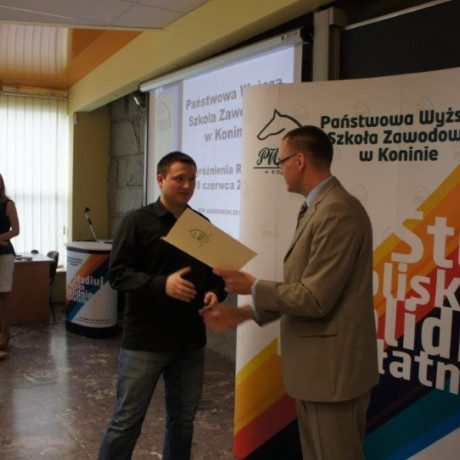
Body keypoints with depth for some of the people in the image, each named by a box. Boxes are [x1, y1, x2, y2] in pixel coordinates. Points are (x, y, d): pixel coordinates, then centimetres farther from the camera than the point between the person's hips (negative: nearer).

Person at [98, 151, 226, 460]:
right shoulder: (138, 221, -6)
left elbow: (214, 272, 15)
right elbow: (117, 273, -11)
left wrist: (215, 293, -7)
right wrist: (162, 284, -24)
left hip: (191, 340, 5)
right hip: (144, 340, -4)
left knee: (183, 418, 17)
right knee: (127, 420, 5)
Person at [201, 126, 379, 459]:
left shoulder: (338, 211, -21)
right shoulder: (320, 208, 11)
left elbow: (314, 299, -24)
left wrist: (253, 287, -10)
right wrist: (242, 314, 11)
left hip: (333, 368, -10)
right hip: (316, 366, 10)